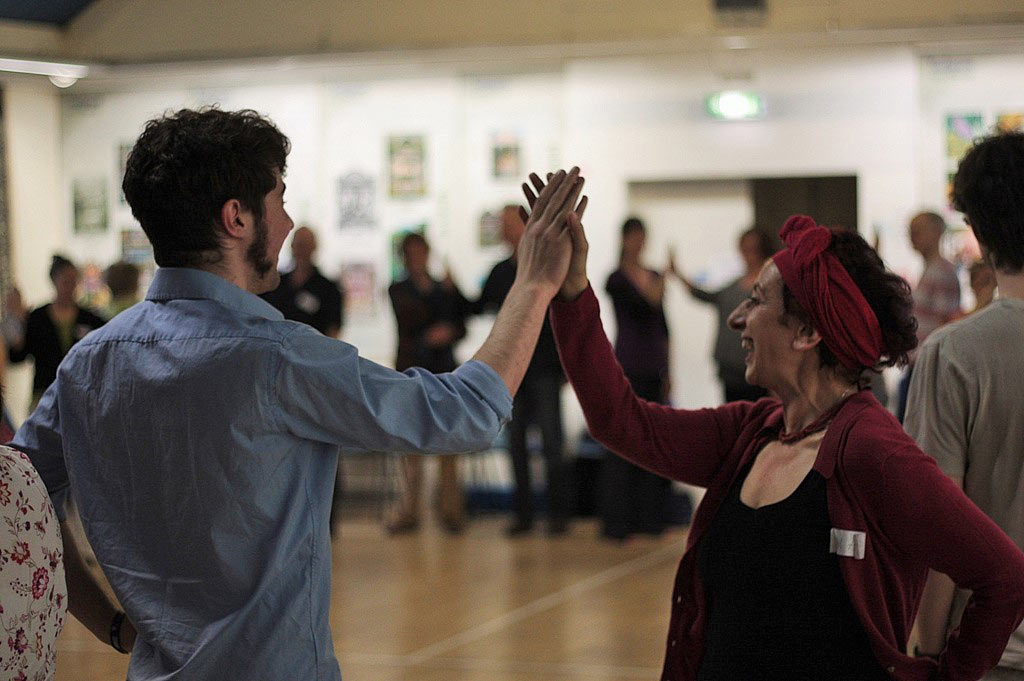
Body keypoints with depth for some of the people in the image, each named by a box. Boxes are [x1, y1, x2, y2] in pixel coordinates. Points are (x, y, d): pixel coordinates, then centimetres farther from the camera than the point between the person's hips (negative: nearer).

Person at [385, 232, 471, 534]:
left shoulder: (446, 288, 15)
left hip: (443, 371, 1)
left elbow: (462, 328, 11)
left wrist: (448, 333, -8)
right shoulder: (398, 290, 10)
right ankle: (408, 512, 0)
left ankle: (450, 510, -1)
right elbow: (410, 317, -8)